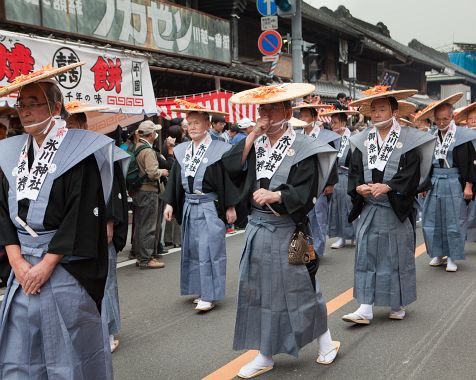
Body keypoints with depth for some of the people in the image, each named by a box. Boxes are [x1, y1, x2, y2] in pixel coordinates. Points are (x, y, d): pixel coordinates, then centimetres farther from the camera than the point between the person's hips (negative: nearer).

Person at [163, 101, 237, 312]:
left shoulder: (219, 149, -8)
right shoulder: (181, 150, 8)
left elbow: (227, 179, -7)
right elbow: (174, 178, 11)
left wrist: (230, 207, -8)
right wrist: (169, 204, 6)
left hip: (210, 207, -6)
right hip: (188, 206, 6)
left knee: (208, 251, -5)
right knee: (192, 249, 12)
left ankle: (209, 295, 2)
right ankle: (199, 289, 25)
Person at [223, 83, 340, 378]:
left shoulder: (302, 148, -7)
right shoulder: (256, 143, 9)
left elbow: (304, 192, -14)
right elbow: (231, 167, -5)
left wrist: (275, 196, -29)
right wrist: (252, 136, -7)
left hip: (286, 230, -5)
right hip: (258, 226, 6)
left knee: (296, 287, 4)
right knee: (259, 290, 9)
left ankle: (325, 340, 28)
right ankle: (265, 355, 21)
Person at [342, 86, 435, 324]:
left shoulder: (407, 140, -3)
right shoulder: (362, 141, 8)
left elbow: (411, 174, -11)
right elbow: (354, 171, 5)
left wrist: (387, 187, -23)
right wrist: (359, 187, -15)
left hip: (396, 209, -3)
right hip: (368, 209, 3)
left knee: (397, 255, 7)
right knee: (366, 255, 1)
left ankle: (398, 305, 24)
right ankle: (365, 308, 6)